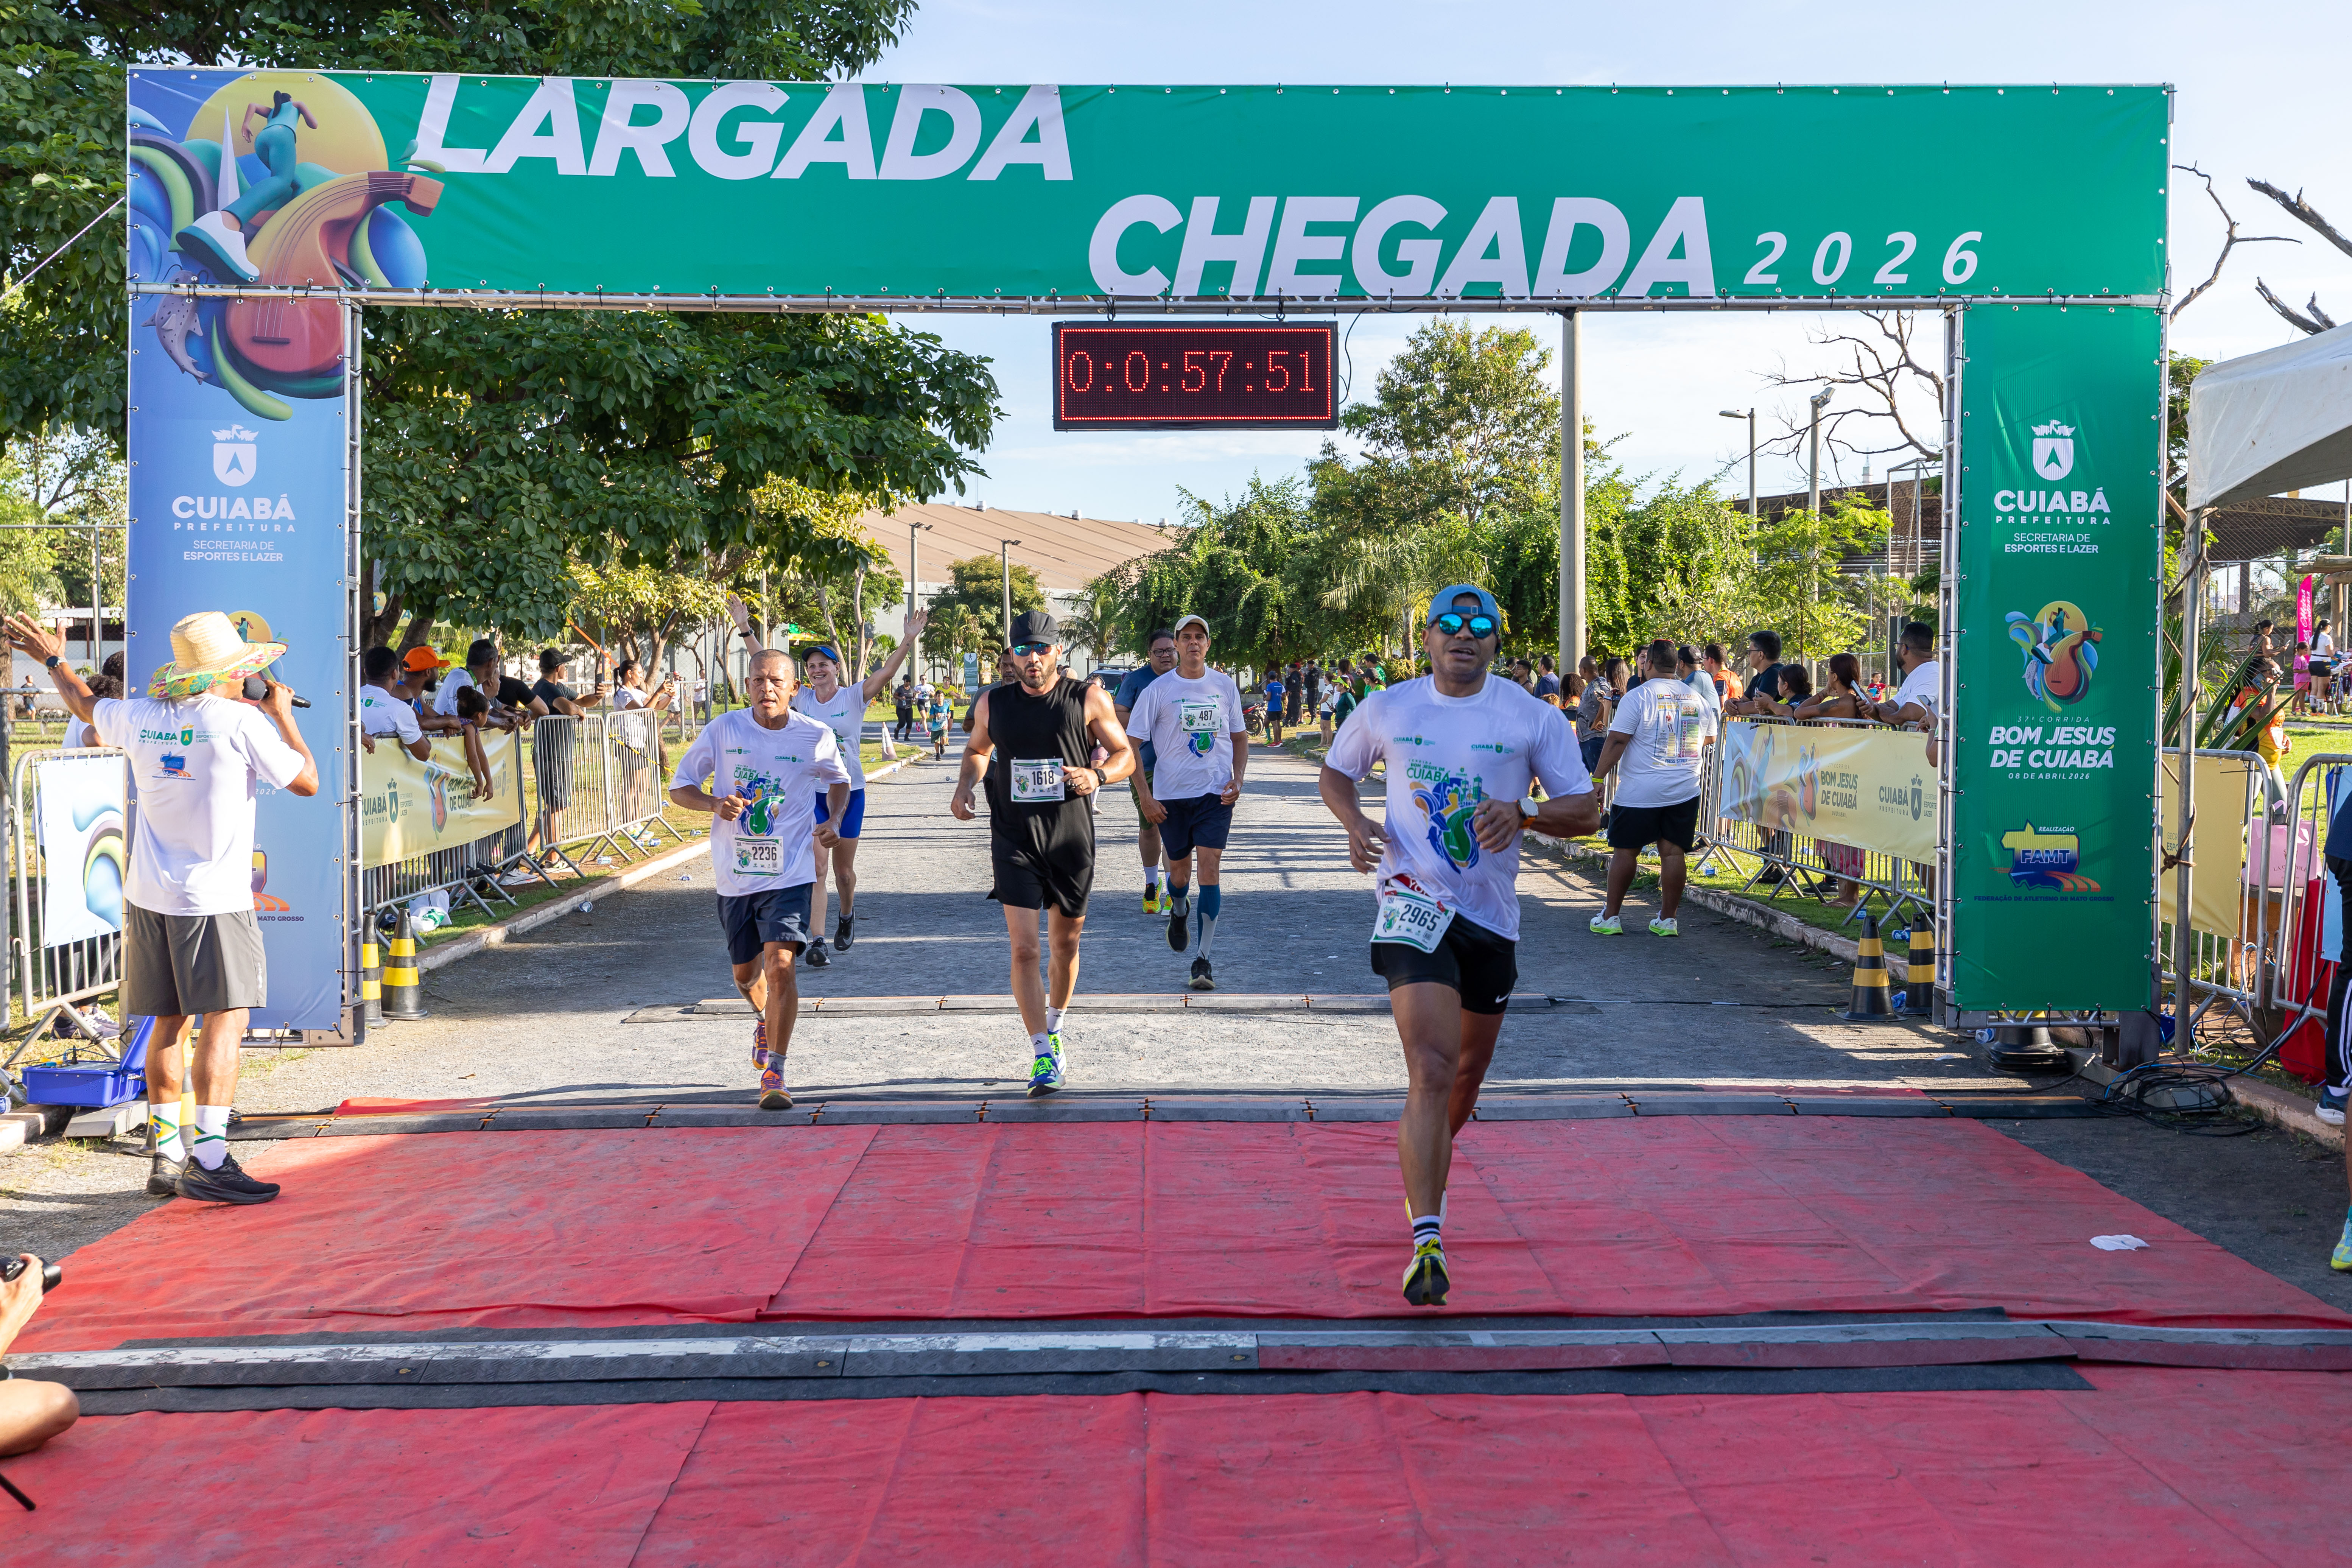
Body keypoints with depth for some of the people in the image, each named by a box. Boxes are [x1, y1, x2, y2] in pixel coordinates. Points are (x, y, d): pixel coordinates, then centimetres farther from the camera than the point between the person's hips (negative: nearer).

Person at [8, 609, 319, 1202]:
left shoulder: (142, 718, 5)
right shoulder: (242, 722, -12)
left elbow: (85, 705, 27)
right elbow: (307, 782, -3)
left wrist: (53, 658, 45)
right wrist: (283, 714, 9)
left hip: (149, 897, 7)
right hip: (214, 898, -7)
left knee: (168, 1025, 13)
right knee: (226, 1020, -7)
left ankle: (167, 1155, 18)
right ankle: (208, 1159, -14)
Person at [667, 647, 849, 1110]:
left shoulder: (816, 737, -5)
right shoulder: (723, 730, -5)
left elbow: (839, 780, 16)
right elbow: (680, 787, 2)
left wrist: (834, 823, -2)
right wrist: (715, 804, -18)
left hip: (790, 874, -2)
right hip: (735, 875, 2)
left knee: (781, 964, -19)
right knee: (745, 974, 17)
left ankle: (774, 1072, -8)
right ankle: (766, 1020, 53)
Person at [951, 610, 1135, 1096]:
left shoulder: (1089, 698, -2)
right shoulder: (992, 704, 4)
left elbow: (1125, 754, 5)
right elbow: (976, 749, 23)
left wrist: (1099, 775, -16)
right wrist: (967, 784, 3)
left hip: (1072, 837, 0)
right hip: (1014, 837, 0)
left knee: (1065, 943, 13)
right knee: (1024, 949, -11)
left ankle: (1054, 1029, 38)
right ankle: (1043, 1055, -7)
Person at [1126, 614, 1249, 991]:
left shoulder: (1225, 686, 4)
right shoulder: (1158, 689, -3)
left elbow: (1240, 737, 15)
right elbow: (1130, 744, -1)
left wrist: (1237, 780, 0)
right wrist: (1144, 795, -8)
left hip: (1216, 793, 0)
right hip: (1171, 795, 0)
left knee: (1209, 870, -12)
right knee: (1179, 872, 12)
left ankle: (1203, 960, -10)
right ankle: (1179, 911, 49)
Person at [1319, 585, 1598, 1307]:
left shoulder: (1534, 717, -1)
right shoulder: (1387, 710, 1)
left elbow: (1586, 810, -1)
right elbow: (1334, 772, 17)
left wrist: (1521, 814, -20)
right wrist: (1355, 822, -4)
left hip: (1491, 914, 3)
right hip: (1414, 904, -3)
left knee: (1468, 1068, 18)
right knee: (1431, 1067, -19)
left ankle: (1427, 1174, 49)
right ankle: (1426, 1242, -21)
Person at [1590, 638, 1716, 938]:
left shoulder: (1638, 697, -9)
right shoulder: (1697, 699, 8)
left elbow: (1617, 741, -12)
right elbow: (1709, 739, 22)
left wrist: (1598, 778, -7)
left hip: (1639, 792, -4)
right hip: (1685, 791, 4)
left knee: (1625, 851, 4)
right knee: (1673, 853, 5)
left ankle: (1609, 918, 10)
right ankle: (1667, 919, 8)